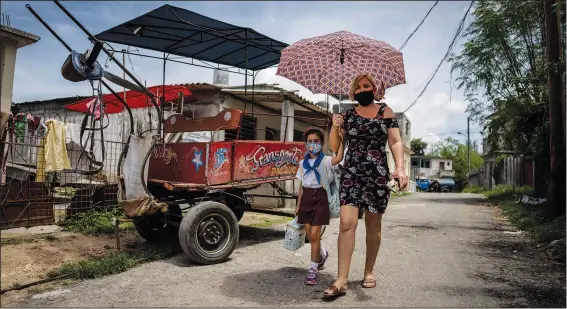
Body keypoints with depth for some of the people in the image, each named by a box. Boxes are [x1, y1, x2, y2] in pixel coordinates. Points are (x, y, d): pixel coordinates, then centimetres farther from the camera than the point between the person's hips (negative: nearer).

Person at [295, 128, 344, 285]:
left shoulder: (326, 160, -4)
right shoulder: (303, 163, 10)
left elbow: (339, 158, -27)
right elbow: (301, 186, 13)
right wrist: (298, 205, 13)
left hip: (320, 197, -4)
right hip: (306, 198, 5)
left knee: (314, 234, -7)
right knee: (310, 235, 9)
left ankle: (312, 269, 5)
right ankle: (322, 254, 40)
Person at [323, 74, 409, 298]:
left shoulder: (385, 112, 7)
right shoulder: (347, 115, 9)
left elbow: (396, 142, 0)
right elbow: (334, 147, 9)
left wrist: (400, 168, -15)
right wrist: (335, 127, -9)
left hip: (378, 175, 0)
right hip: (351, 174, 0)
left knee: (373, 226, 8)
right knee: (347, 222, -11)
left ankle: (369, 272, 25)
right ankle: (342, 280, -11)